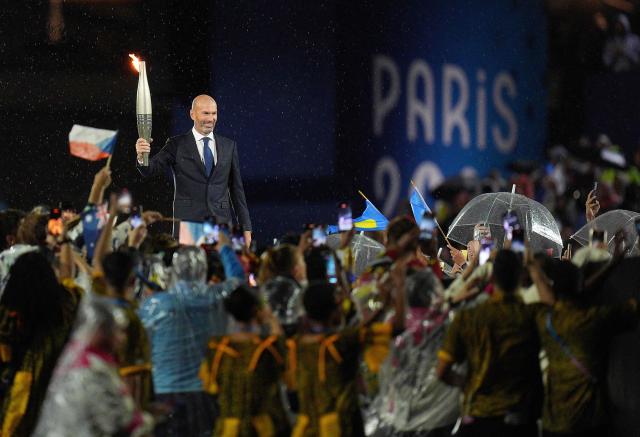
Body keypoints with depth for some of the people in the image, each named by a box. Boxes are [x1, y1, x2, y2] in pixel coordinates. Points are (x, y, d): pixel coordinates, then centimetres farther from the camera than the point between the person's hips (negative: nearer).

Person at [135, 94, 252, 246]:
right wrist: (141, 157, -32)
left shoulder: (229, 146, 11)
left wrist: (246, 227, 9)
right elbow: (150, 169, -8)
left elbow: (237, 188, 12)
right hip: (188, 223, -2)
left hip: (221, 222, 2)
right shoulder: (177, 145, 3)